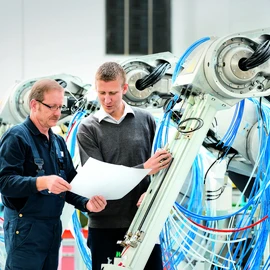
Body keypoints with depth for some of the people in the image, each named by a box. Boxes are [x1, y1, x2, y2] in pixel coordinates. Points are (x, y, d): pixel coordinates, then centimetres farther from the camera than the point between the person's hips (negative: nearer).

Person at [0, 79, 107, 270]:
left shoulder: (58, 141, 15)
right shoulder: (17, 137, -10)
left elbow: (70, 183, 13)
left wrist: (86, 203, -6)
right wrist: (42, 182, -34)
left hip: (54, 226, 8)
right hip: (25, 227, -8)